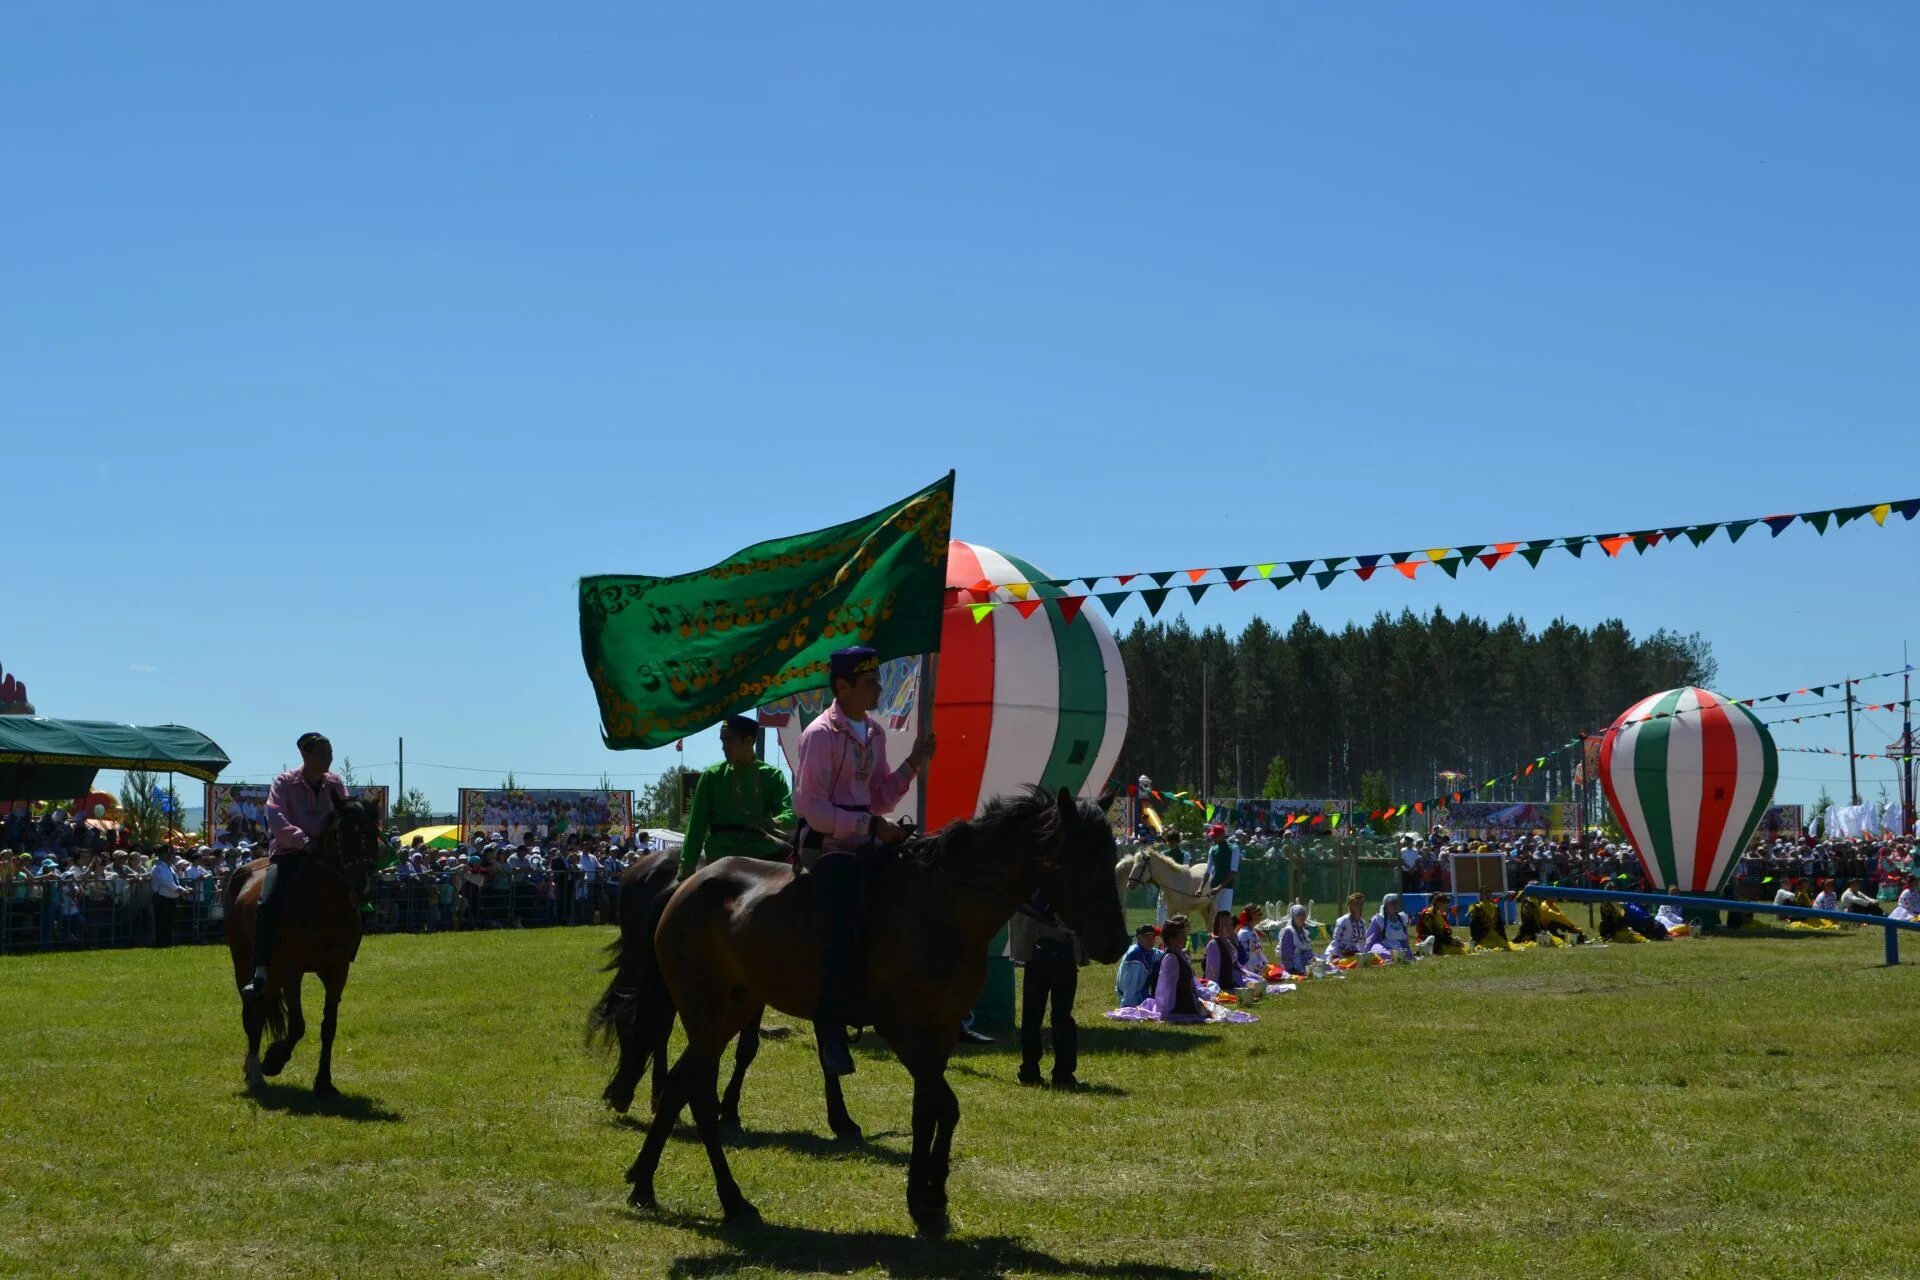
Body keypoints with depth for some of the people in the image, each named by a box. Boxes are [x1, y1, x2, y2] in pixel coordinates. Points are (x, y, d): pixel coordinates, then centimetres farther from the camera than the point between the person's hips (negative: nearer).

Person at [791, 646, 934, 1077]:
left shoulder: (874, 734, 14)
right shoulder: (821, 734, -10)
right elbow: (811, 807, -16)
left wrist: (913, 765, 6)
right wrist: (871, 824, -21)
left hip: (863, 840, 8)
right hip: (826, 844, -8)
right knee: (841, 929, -24)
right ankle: (830, 1034, -22)